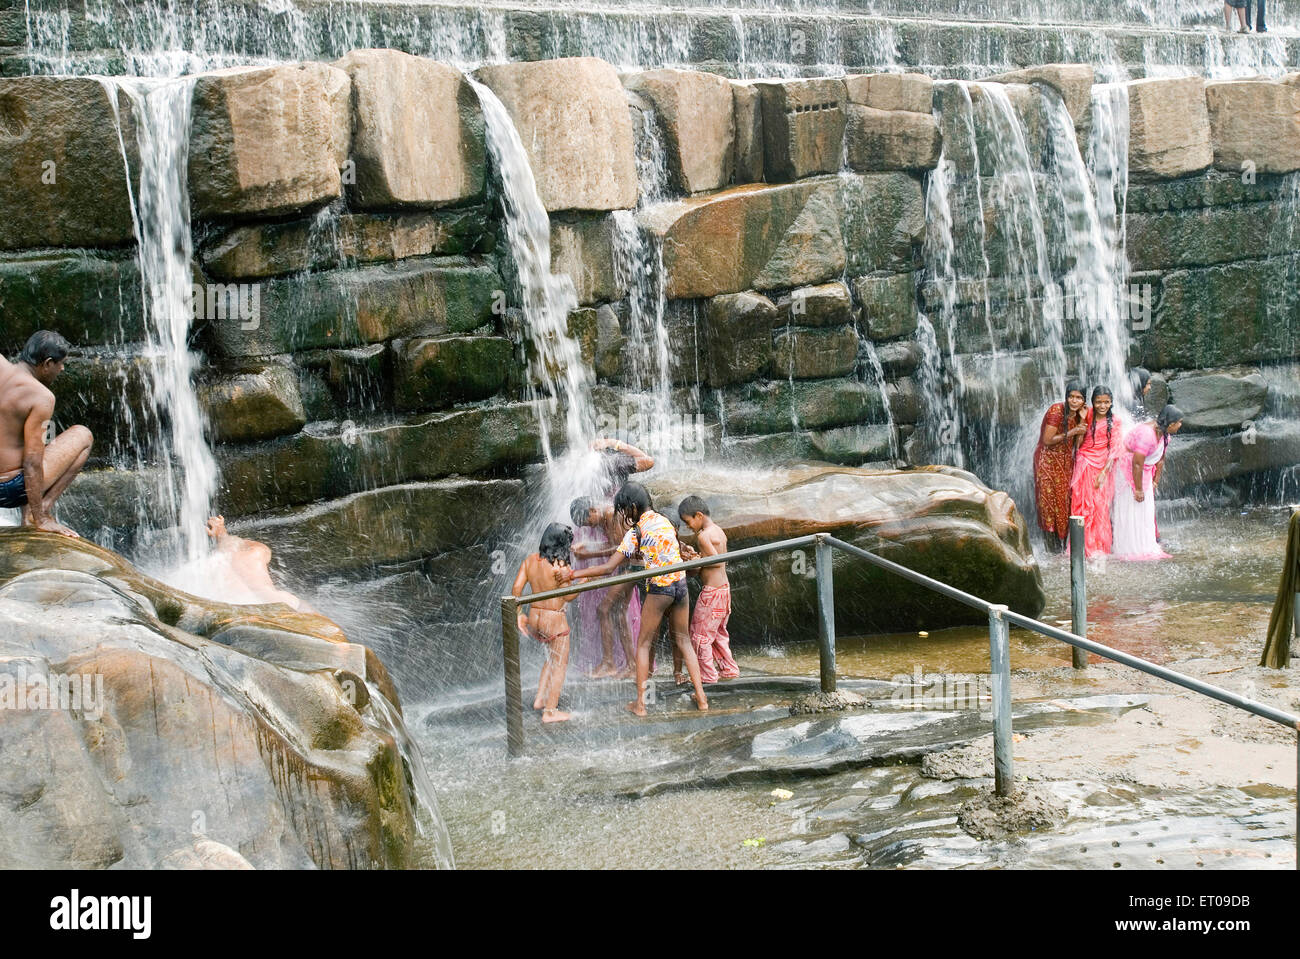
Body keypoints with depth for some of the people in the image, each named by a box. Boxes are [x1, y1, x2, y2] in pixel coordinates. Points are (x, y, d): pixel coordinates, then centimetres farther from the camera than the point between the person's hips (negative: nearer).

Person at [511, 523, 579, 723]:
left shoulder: (530, 560, -1)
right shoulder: (560, 566, -20)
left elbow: (516, 589, 0)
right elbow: (568, 597, -13)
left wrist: (519, 615, 7)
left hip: (534, 617, 7)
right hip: (555, 619, -7)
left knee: (552, 657, 28)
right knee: (560, 664, 10)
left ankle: (539, 700, 27)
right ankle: (550, 711, 14)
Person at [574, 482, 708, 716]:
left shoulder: (636, 532, -13)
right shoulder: (664, 520, 7)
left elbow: (609, 567, -15)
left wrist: (574, 574, -11)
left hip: (659, 590, -6)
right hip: (681, 584, 6)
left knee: (644, 644, 7)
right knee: (683, 640, 16)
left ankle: (640, 703, 7)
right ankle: (701, 698, 14)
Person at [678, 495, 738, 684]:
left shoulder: (703, 535, -17)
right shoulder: (719, 531, 11)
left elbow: (717, 561, -21)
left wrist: (695, 559, -11)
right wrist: (695, 553, 8)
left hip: (712, 591, -9)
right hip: (724, 587, 9)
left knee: (700, 634, 0)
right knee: (718, 632, 20)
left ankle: (707, 674, 4)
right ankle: (729, 669, 23)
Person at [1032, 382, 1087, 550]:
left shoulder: (1078, 415, 2)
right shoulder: (1056, 411, -17)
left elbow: (1078, 445, -5)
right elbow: (1047, 441, -20)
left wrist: (1082, 421, -12)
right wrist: (1071, 432, -17)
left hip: (1066, 462, 6)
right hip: (1048, 460, -6)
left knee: (1065, 499, 4)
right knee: (1050, 498, -5)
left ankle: (1062, 543, 11)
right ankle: (1051, 542, 0)